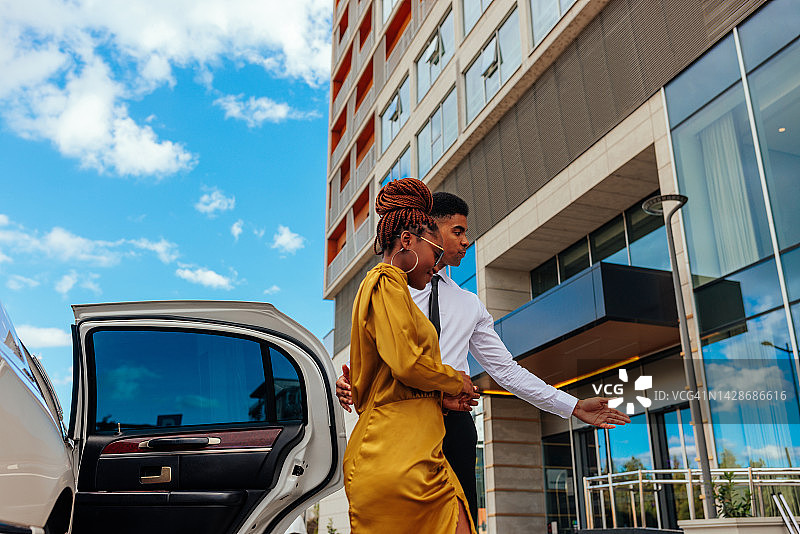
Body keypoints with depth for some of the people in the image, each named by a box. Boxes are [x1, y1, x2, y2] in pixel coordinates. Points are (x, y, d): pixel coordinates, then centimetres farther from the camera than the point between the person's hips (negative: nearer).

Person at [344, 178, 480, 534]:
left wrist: (440, 400, 16)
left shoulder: (376, 287, 26)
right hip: (401, 454, -10)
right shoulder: (387, 281, -3)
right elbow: (406, 362, -16)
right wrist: (456, 382, 2)